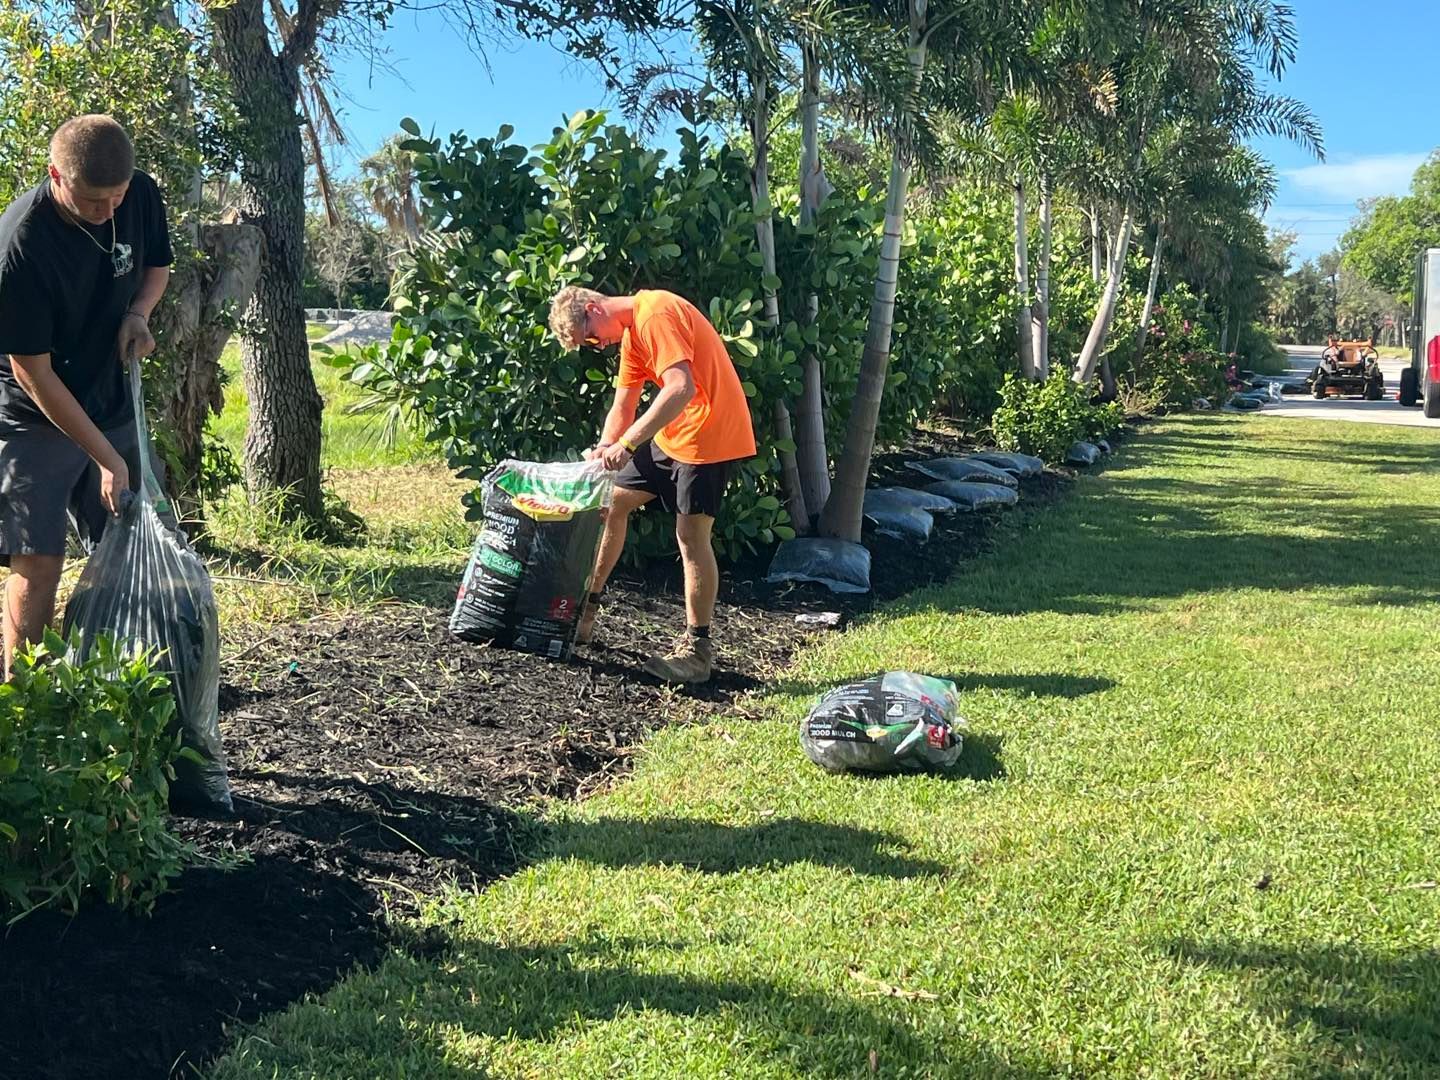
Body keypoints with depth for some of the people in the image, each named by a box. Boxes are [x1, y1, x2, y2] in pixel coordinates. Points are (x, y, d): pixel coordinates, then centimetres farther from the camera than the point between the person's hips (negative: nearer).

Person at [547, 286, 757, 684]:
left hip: (710, 432, -10)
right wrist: (603, 452, -4)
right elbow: (622, 407, 12)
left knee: (692, 534, -11)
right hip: (670, 435, 10)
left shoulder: (656, 315, -19)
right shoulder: (631, 333, 13)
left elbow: (681, 387, -31)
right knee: (614, 501, 13)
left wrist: (626, 443, -32)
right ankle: (585, 609, 23)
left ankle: (698, 648, -3)